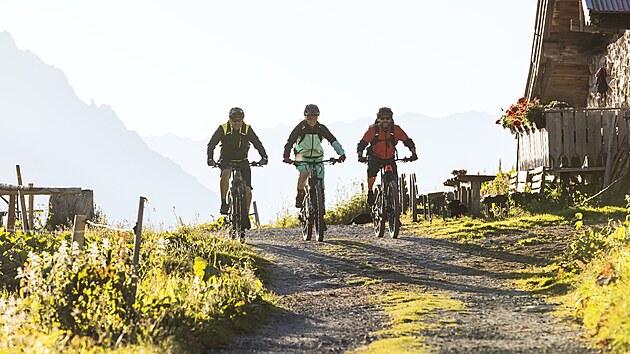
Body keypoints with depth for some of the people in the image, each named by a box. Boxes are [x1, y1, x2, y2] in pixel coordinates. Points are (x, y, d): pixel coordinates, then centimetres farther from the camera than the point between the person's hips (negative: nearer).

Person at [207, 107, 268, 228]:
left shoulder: (247, 129, -9)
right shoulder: (223, 129, -13)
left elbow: (257, 144, -13)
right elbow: (211, 144, -18)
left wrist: (264, 157, -30)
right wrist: (210, 158, -34)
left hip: (242, 161, 2)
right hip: (226, 160, -2)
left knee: (247, 189, -11)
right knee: (225, 173, -37)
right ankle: (223, 203, -27)